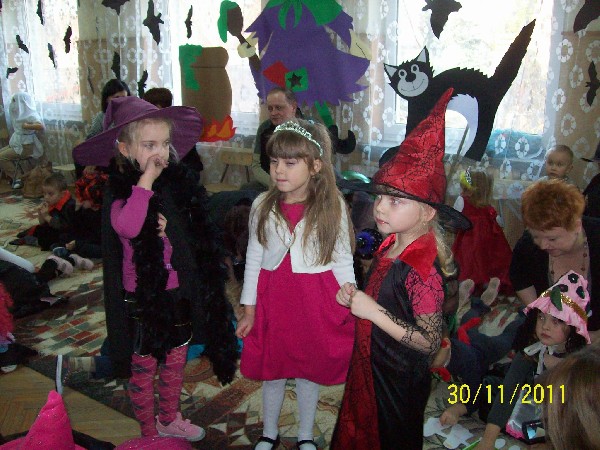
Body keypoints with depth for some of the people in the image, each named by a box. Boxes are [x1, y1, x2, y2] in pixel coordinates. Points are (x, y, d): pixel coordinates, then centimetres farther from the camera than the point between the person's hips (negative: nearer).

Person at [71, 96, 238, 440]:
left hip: (180, 295, 5)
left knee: (175, 364, 22)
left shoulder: (180, 182, 0)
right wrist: (147, 180, -31)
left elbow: (198, 235, 7)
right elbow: (127, 227, -36)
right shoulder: (121, 191, -14)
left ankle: (170, 419, 45)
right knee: (143, 370, 13)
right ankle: (149, 433, 34)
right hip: (143, 299, -5)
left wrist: (171, 228, -13)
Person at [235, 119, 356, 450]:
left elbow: (342, 261, -2)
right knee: (271, 370, 16)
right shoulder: (263, 205, -4)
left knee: (309, 370, 15)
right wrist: (249, 309, 4)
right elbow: (254, 259, 3)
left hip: (316, 300, -1)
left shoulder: (332, 206, -9)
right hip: (272, 298, 2)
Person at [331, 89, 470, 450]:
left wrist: (374, 312, -30)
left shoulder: (422, 269, -28)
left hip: (400, 383, -8)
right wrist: (355, 298, -5)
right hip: (371, 367, 8)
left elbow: (430, 342, -27)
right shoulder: (391, 245, -2)